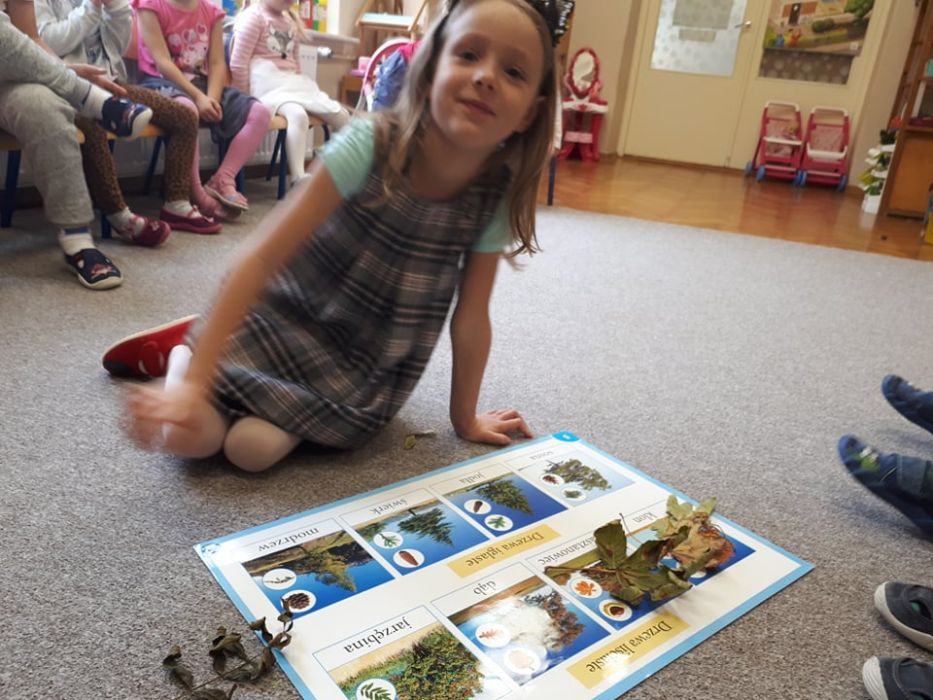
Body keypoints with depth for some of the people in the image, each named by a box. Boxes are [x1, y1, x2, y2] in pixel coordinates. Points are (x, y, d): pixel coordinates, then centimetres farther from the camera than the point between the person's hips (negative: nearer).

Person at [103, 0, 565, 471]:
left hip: (363, 363, 2)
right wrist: (193, 383, -33)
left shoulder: (498, 197, -16)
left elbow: (471, 318, -6)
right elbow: (262, 258, -28)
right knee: (187, 435, -12)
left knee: (255, 447, -19)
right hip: (286, 313, -1)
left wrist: (465, 418, 1)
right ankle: (182, 347, 19)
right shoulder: (369, 145, -26)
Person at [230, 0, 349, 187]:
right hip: (268, 84, -8)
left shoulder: (290, 21, 19)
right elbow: (237, 64, -10)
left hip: (294, 83, 8)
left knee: (341, 116, -7)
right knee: (297, 115, -38)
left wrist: (298, 87, 15)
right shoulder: (254, 16, -5)